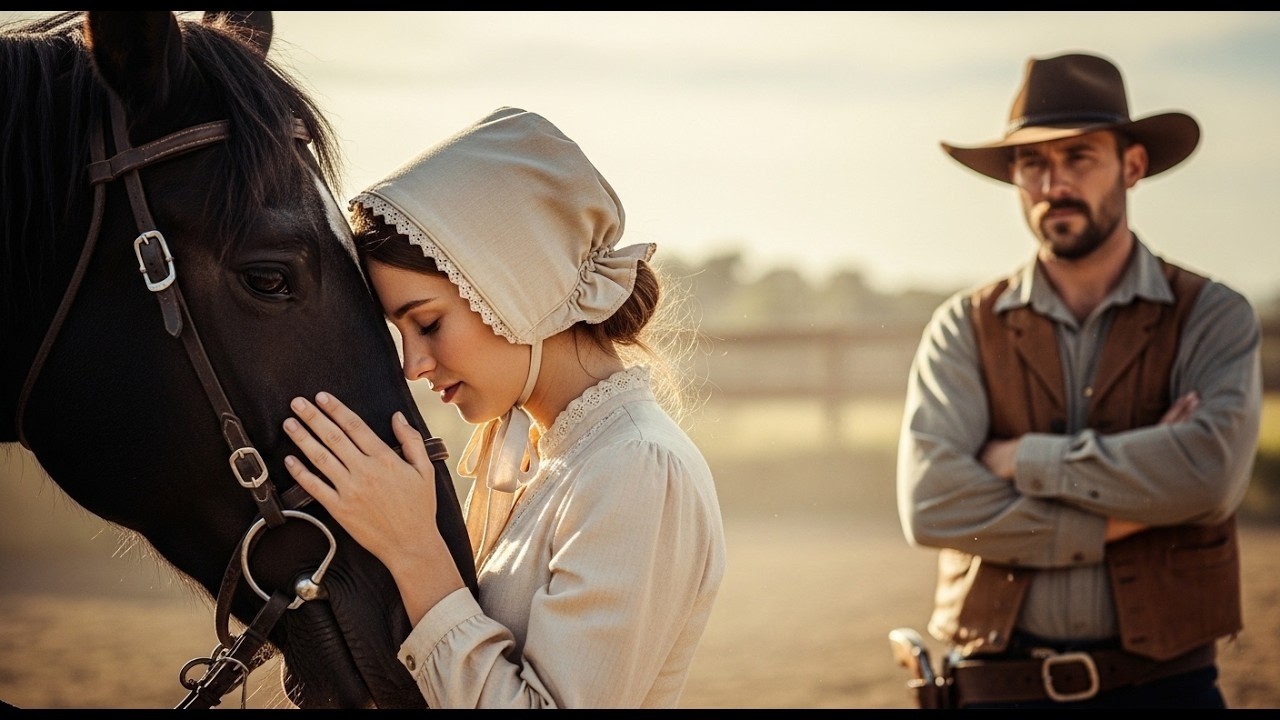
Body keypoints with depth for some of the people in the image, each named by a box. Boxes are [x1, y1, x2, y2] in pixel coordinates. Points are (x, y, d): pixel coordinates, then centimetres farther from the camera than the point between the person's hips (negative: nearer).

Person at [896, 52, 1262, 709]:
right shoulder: (964, 329, 1)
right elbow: (931, 502, -13)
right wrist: (1120, 519, -15)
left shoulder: (1211, 318, -1)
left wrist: (1025, 459, -13)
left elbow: (1209, 474, -19)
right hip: (996, 685, 1)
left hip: (1163, 681, 0)